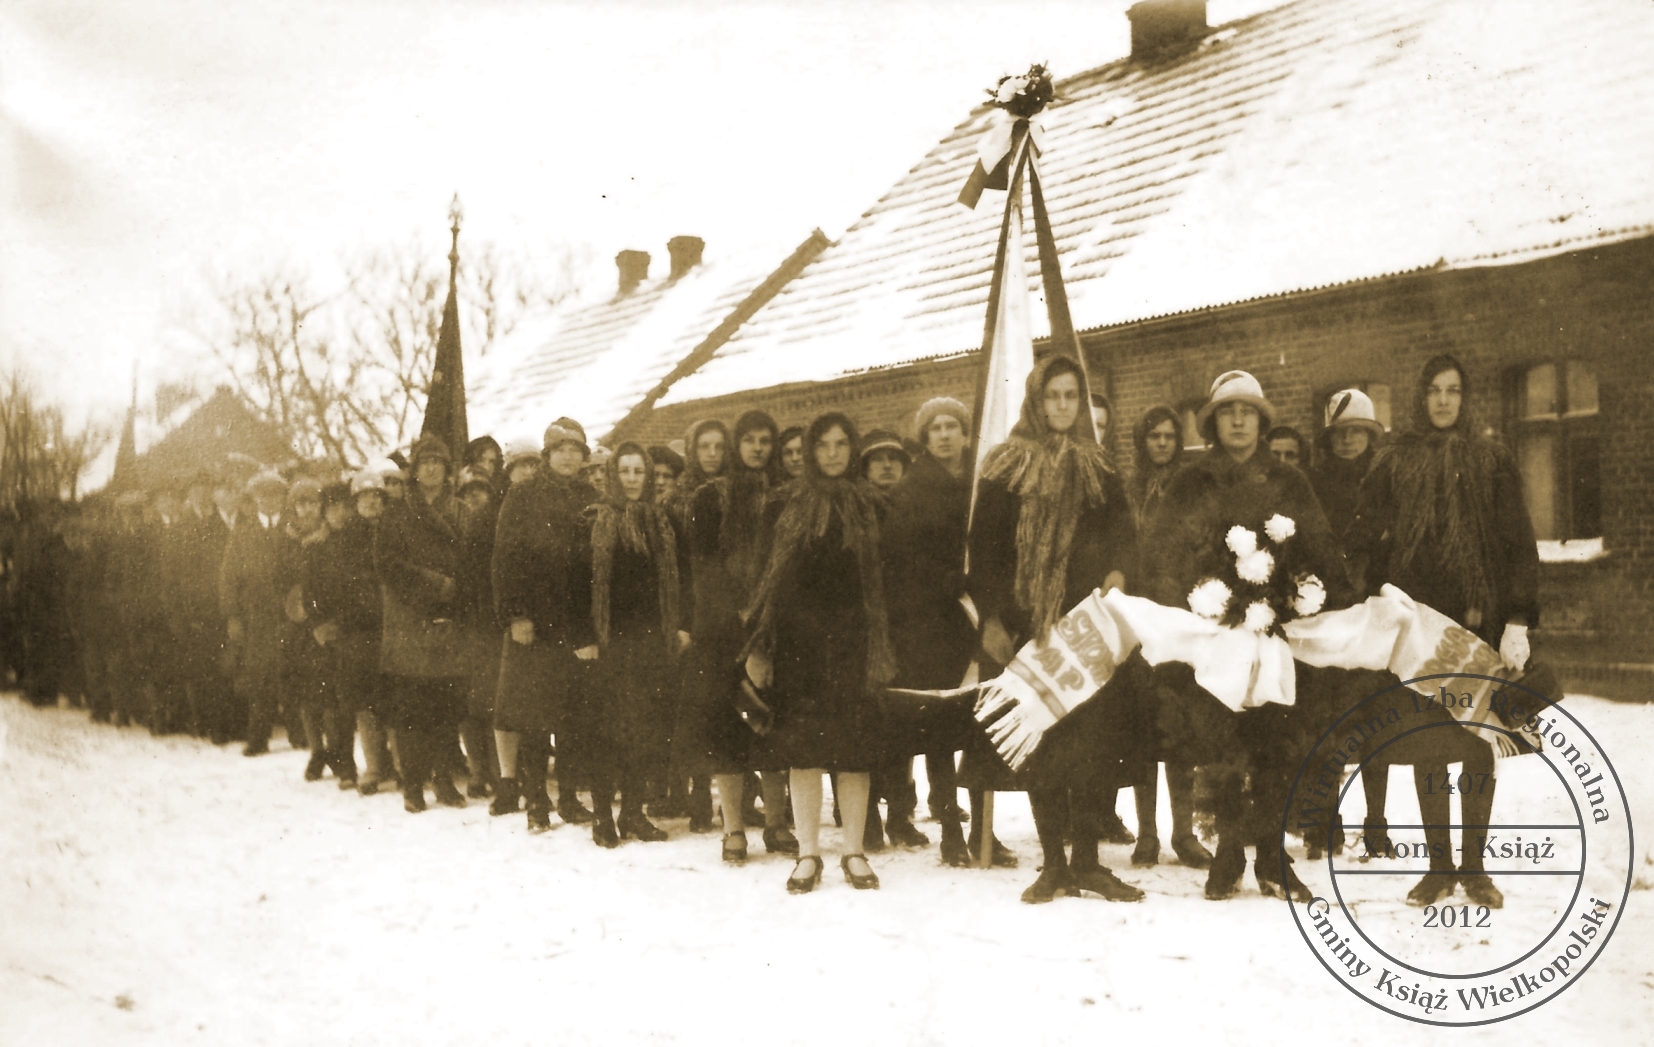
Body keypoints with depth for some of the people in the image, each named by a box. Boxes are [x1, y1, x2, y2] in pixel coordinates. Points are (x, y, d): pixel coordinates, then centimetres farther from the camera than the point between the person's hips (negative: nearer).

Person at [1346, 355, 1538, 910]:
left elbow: (1519, 543, 1)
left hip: (1477, 618, -1)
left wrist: (1518, 619, -8)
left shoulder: (1492, 461, 5)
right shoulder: (1394, 463, 8)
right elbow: (1364, 539, 4)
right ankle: (1439, 866, 12)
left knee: (1478, 742, 3)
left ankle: (1475, 865, 13)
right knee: (1427, 744, 3)